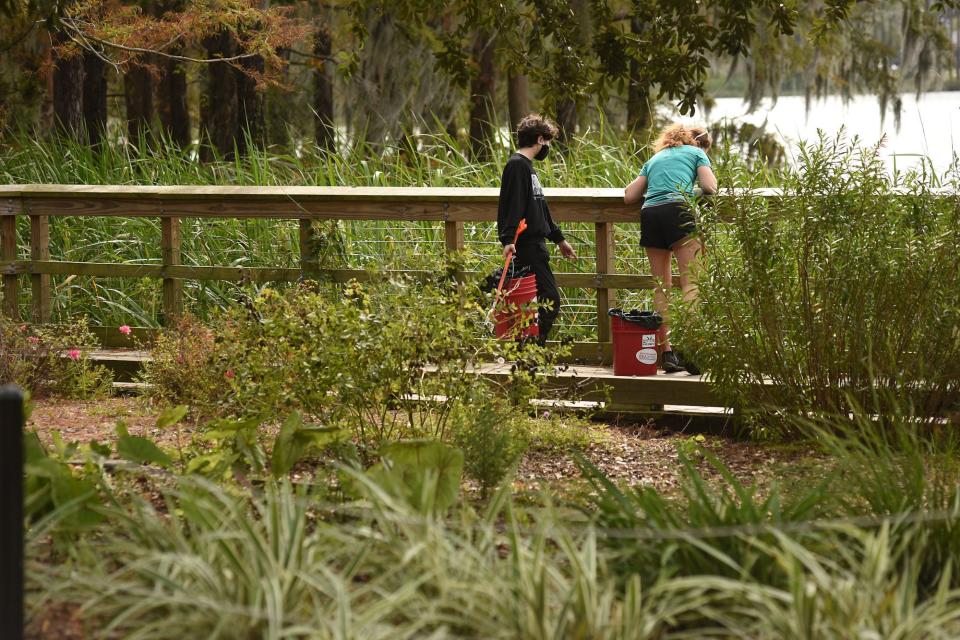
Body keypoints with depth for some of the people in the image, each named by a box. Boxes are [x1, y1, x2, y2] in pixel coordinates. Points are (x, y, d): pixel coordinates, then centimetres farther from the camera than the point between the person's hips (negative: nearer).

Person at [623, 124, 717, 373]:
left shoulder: (655, 159, 32)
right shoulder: (697, 153, 20)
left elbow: (629, 196, 25)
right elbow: (709, 187, 5)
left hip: (649, 215, 5)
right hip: (678, 210, -5)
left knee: (661, 287, 8)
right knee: (691, 283, -10)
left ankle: (666, 352, 3)